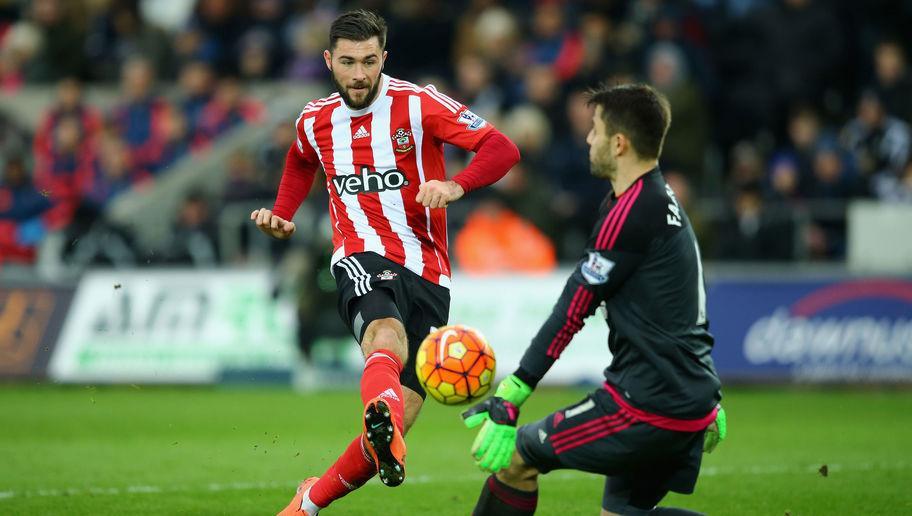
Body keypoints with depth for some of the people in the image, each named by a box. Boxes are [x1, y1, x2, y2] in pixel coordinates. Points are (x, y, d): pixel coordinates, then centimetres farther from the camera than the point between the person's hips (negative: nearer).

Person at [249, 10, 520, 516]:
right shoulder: (315, 121, 8)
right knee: (387, 336, -38)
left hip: (426, 272, 1)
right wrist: (280, 217, 18)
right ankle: (381, 418, -73)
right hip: (362, 259, 0)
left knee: (402, 417, -5)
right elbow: (301, 162, 34)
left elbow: (502, 149, -11)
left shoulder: (419, 105, -4)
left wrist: (455, 185, -29)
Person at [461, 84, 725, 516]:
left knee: (515, 457, 0)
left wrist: (512, 393, -13)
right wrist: (707, 399, 30)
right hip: (691, 407, 10)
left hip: (645, 404, -10)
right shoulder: (664, 203, 16)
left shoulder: (631, 211, -13)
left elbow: (575, 307, -14)